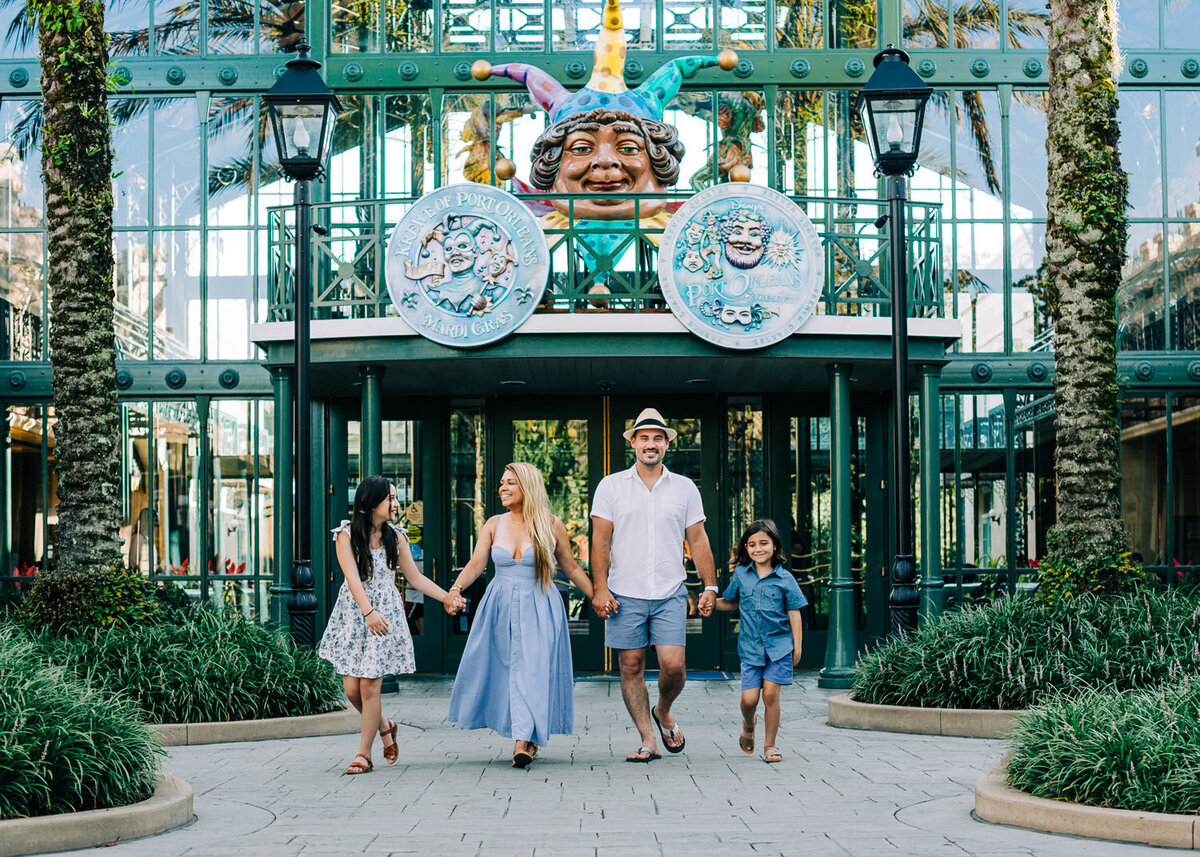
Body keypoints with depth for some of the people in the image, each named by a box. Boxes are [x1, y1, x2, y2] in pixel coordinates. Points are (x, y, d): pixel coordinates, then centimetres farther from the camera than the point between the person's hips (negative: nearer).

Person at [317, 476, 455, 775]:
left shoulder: (395, 537, 6)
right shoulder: (347, 535, -5)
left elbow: (415, 577, 14)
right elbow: (352, 577, -18)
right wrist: (368, 612, -31)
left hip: (385, 613, 1)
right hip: (353, 613, -1)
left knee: (370, 684, -7)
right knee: (351, 686, -2)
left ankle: (364, 753, 2)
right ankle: (383, 726, 27)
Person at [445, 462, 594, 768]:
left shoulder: (551, 526, 0)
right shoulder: (494, 525, 6)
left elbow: (571, 568, 7)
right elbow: (476, 564, -1)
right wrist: (455, 589, -19)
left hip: (538, 608, -3)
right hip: (499, 607, 3)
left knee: (531, 669, -13)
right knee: (500, 670, 3)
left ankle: (524, 741, -15)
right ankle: (526, 736, 17)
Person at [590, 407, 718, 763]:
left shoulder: (685, 488, 9)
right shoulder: (611, 486, 4)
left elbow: (698, 540, 11)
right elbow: (601, 540, 1)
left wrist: (710, 586, 5)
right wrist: (600, 588, -7)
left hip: (670, 594, 0)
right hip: (625, 594, 0)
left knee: (673, 665, -9)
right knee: (631, 666, 0)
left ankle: (663, 711, 21)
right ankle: (648, 740, 9)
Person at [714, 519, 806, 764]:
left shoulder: (784, 579, -1)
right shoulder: (740, 574, 6)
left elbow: (794, 614, 2)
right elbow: (731, 602, 21)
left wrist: (797, 647, 0)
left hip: (779, 645, -2)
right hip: (750, 647, 2)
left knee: (771, 693, -6)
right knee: (749, 699, -4)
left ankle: (770, 745, 8)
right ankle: (749, 725, 30)